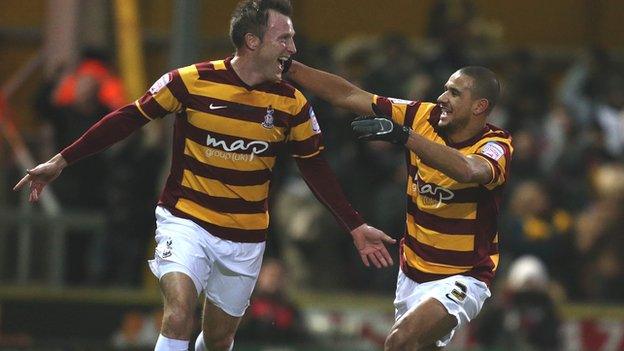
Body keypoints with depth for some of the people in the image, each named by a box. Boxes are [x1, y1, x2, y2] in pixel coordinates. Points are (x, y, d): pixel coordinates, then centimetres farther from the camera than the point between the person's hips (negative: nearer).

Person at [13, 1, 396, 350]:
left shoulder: (292, 104, -5)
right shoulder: (192, 81, -12)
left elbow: (317, 169, 6)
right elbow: (128, 119, -3)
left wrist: (356, 226, 1)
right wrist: (62, 161, -1)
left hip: (245, 239, 3)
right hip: (186, 222, -3)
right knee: (179, 313, -25)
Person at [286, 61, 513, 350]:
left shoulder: (496, 146, -18)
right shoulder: (423, 117, -3)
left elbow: (466, 170, -41)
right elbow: (348, 95, -2)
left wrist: (401, 134, -47)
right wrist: (289, 67, -7)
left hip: (459, 280, -7)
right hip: (411, 273, 7)